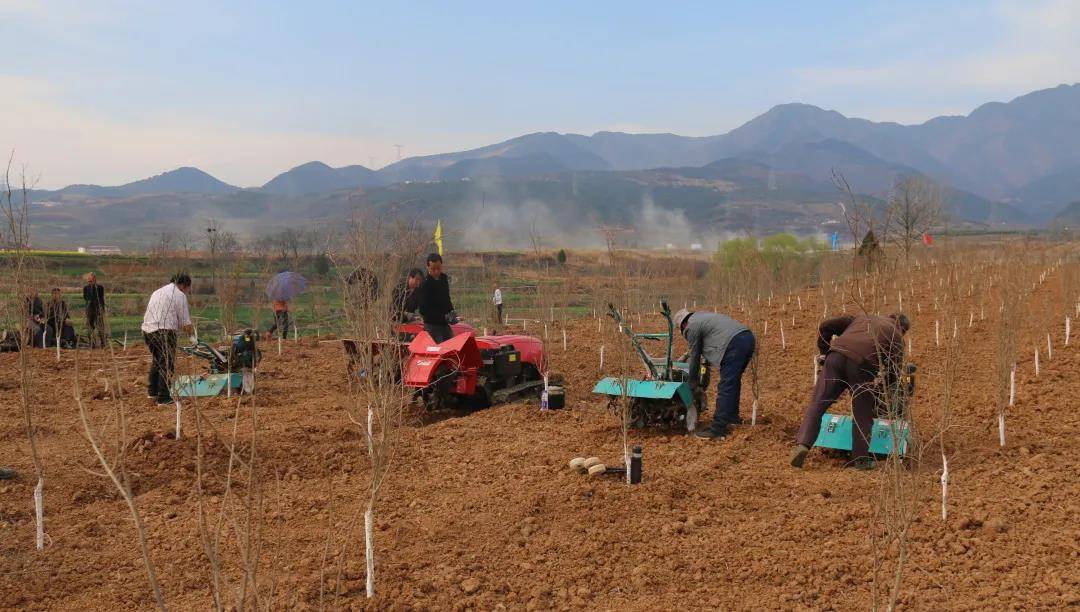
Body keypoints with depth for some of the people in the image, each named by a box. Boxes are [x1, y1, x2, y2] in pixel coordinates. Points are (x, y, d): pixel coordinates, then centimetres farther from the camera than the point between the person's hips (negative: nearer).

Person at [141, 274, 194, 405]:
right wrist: (191, 336, 10)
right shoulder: (180, 295, -1)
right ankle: (163, 398, -3)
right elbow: (185, 321, -3)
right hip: (164, 331, -8)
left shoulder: (157, 292, 24)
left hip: (147, 329, 8)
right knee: (167, 364, -3)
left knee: (157, 360, 24)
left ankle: (152, 391, 29)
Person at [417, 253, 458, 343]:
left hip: (444, 324, 8)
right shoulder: (425, 284, -15)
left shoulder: (444, 278, 9)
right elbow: (423, 309, -19)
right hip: (432, 325, -8)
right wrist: (444, 317, -23)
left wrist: (451, 311, 5)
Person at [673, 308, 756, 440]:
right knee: (734, 381, 24)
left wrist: (693, 382, 22)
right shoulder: (701, 317, 31)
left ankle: (718, 429, -6)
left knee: (725, 387, -7)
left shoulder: (691, 327, 4)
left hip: (734, 344, -10)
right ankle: (732, 417, 37)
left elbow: (695, 355, 9)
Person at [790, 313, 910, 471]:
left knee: (817, 404, 3)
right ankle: (860, 459, 19)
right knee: (863, 415, 13)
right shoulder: (896, 336, 24)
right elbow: (894, 370, 17)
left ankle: (802, 444, -13)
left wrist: (825, 352, 33)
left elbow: (825, 326, 27)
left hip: (836, 357, 3)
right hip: (862, 364, -3)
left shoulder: (862, 317, 35)